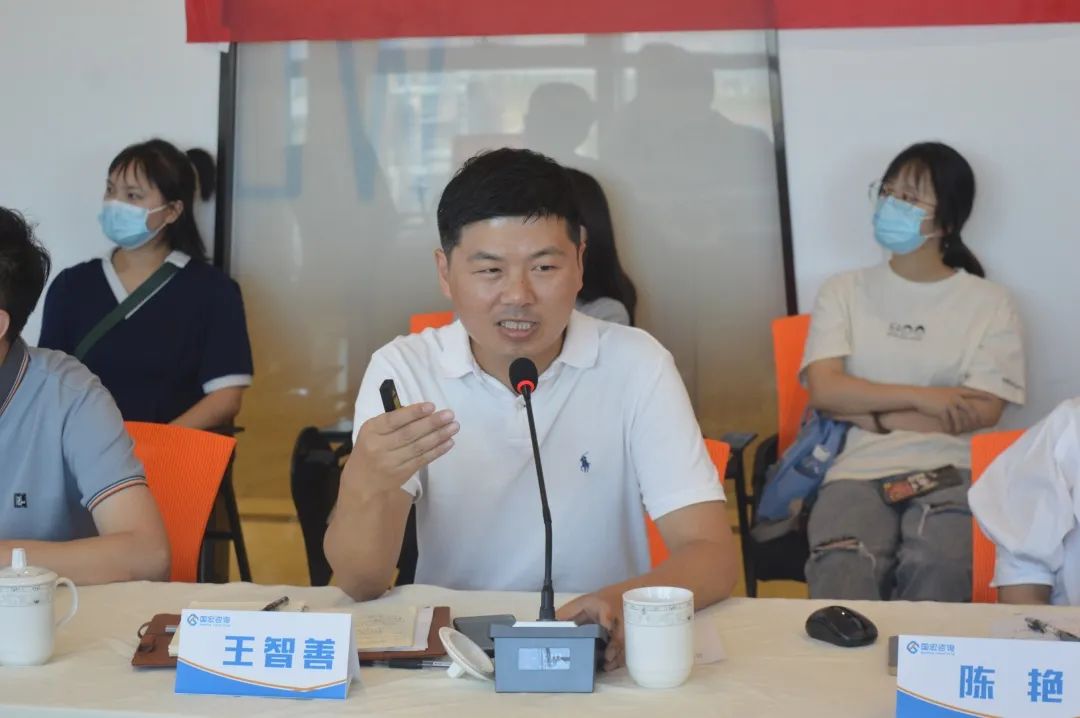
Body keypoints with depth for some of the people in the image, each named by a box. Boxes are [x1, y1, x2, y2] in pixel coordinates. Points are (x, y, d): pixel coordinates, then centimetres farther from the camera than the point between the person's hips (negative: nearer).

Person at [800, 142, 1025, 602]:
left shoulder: (989, 304, 12)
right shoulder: (844, 292, 17)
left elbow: (982, 411, 0)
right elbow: (824, 390, 3)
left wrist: (867, 413, -2)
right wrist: (920, 398, -7)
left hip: (950, 471, 0)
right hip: (859, 469, 1)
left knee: (936, 569, -35)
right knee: (842, 570, -35)